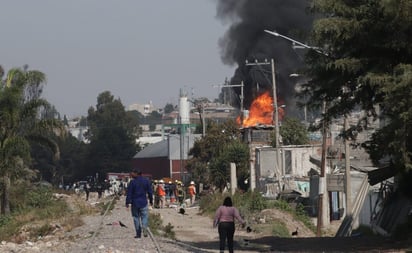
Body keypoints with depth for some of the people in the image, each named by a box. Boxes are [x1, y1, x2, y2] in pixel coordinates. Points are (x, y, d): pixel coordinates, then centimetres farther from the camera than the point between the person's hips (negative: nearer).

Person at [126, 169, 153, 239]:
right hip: (144, 203, 1)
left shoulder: (132, 182, -8)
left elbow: (129, 193, -7)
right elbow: (150, 192, 7)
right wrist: (151, 201, 16)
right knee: (144, 216, 6)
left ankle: (138, 233, 8)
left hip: (135, 203, -1)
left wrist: (127, 202, -2)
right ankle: (144, 228, -23)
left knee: (136, 217, 9)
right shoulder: (146, 181, 1)